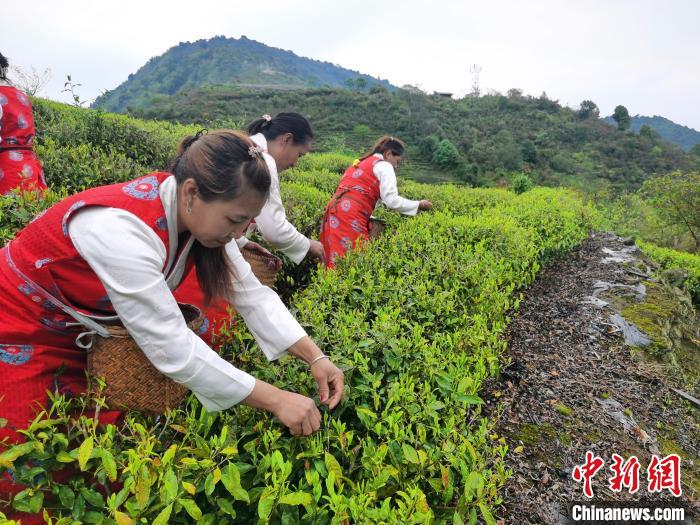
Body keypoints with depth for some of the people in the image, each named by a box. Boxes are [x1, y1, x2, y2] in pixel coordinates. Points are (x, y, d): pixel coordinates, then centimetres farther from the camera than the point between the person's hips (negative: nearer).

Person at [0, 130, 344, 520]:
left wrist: (315, 356, -23)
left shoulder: (202, 214, -17)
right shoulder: (121, 228, -39)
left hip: (87, 326, 6)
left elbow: (253, 295, -13)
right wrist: (275, 400, -34)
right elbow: (172, 348, -38)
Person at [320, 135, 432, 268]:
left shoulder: (358, 164, 29)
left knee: (337, 259, 7)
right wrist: (419, 204, 5)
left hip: (333, 214, 8)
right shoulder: (384, 166, 5)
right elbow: (391, 201, -6)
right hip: (350, 217, -8)